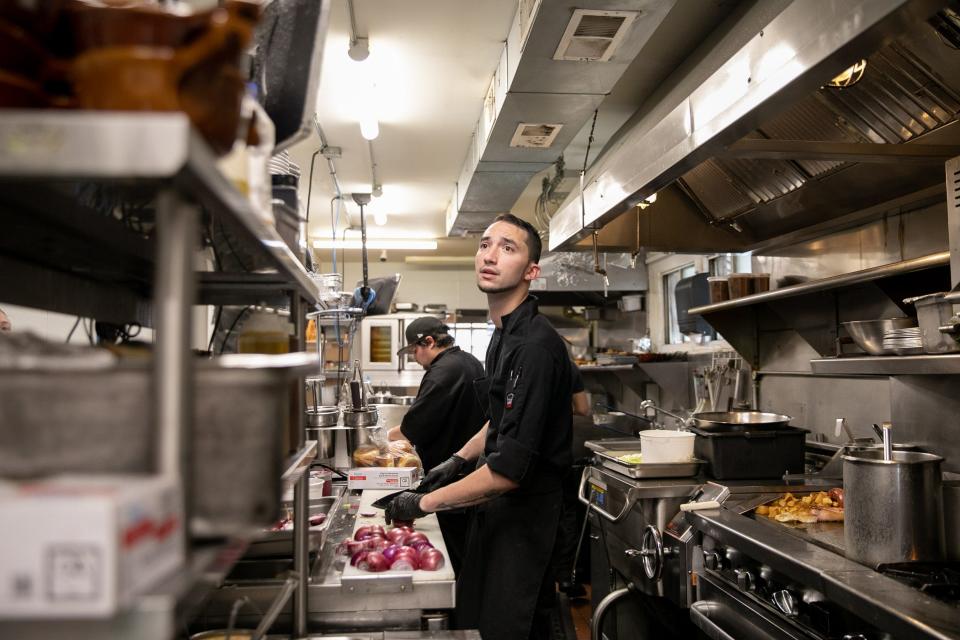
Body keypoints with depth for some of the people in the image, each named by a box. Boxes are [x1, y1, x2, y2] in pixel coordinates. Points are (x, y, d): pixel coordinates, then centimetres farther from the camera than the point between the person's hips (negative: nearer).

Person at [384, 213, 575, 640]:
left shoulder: (535, 347, -27)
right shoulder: (504, 333, 6)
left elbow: (509, 469, -29)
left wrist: (425, 503, -21)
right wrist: (460, 458, 12)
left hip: (525, 510, -10)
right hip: (497, 501, 10)